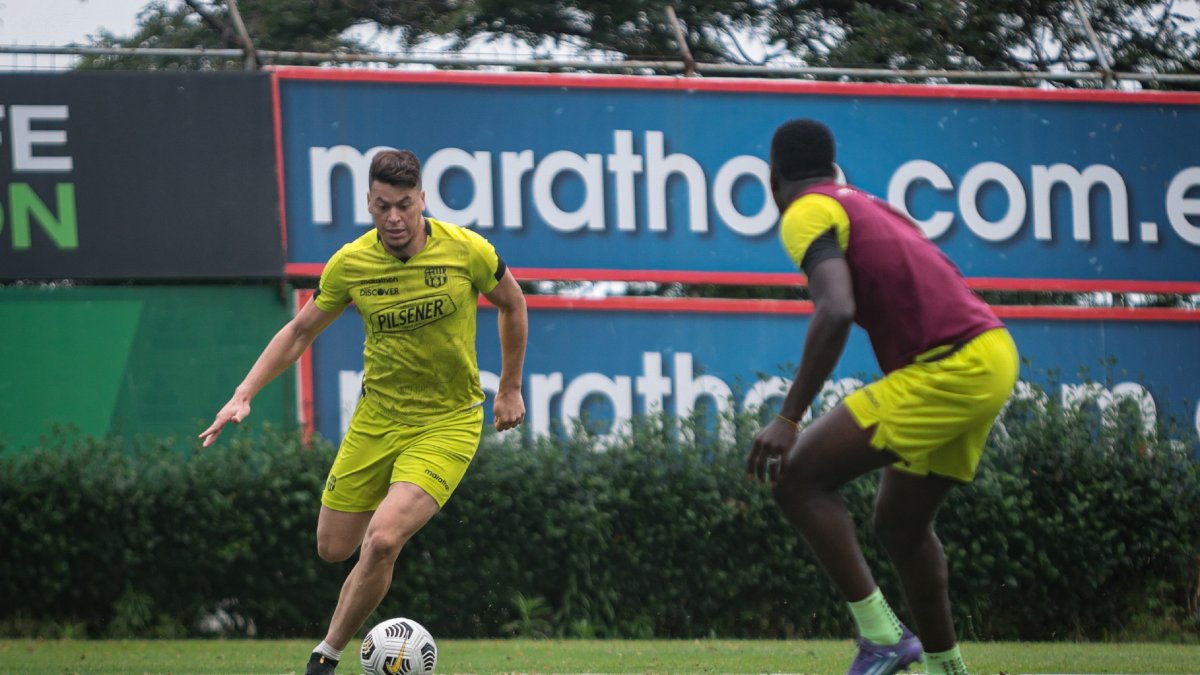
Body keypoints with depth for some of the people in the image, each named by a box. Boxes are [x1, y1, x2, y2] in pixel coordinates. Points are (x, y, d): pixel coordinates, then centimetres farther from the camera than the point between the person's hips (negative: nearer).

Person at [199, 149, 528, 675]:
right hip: (377, 417, 4)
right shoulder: (350, 263, -8)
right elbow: (300, 332, 6)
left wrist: (510, 389, 11)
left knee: (381, 541, -23)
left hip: (448, 421, -3)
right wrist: (244, 395, -4)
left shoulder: (466, 251, -14)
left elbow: (512, 305, 6)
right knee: (333, 548, 8)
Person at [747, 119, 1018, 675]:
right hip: (991, 357, 9)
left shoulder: (808, 214, -3)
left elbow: (837, 311, -20)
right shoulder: (865, 205, 23)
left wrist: (788, 419, -20)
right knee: (899, 524, 22)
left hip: (949, 370, -9)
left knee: (796, 477, -7)